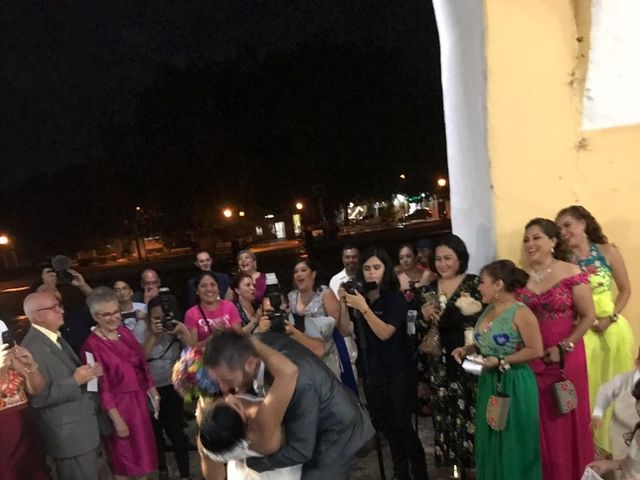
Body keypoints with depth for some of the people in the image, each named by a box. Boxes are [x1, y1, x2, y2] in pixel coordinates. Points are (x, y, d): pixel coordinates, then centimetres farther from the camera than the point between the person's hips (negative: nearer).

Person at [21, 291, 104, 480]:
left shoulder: (55, 337, 8)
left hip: (82, 428, 9)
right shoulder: (33, 348, -22)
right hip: (69, 436, -9)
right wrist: (75, 381, -24)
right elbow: (38, 398, -26)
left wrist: (87, 373, 0)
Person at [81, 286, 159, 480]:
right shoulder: (92, 345, -20)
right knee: (124, 459, 11)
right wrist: (117, 420, -15)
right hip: (118, 405, -6)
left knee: (143, 451, 19)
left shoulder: (125, 332, 1)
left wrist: (152, 392, 11)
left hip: (139, 400, 6)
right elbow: (102, 388, -17)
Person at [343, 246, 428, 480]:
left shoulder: (395, 298, -11)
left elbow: (385, 333, -22)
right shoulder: (361, 296, 2)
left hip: (398, 371, -5)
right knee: (384, 424, 13)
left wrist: (363, 308, -29)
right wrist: (344, 305, -8)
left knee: (401, 424, -4)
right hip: (372, 370, 5)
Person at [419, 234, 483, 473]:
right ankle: (456, 464, 24)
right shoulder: (428, 290, 10)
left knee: (472, 414, -1)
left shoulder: (475, 284, -3)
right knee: (446, 417, 8)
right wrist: (424, 317, -6)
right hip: (440, 367, 4)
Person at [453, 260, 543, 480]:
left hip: (514, 384, -8)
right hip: (489, 382, 8)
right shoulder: (489, 309, 8)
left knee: (513, 444, 5)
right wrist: (468, 349, 1)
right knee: (490, 441, 16)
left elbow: (535, 351, -17)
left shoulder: (520, 313, -15)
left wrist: (501, 361, -21)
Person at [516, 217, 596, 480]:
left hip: (565, 358, -3)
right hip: (531, 358, 3)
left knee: (565, 419, 9)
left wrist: (564, 347, -12)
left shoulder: (571, 273, -8)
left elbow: (588, 316, -7)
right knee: (538, 420, 11)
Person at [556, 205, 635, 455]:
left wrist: (610, 318, -9)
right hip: (582, 331, -1)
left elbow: (625, 289, 2)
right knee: (588, 387, 5)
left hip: (613, 327, 1)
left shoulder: (607, 252, -3)